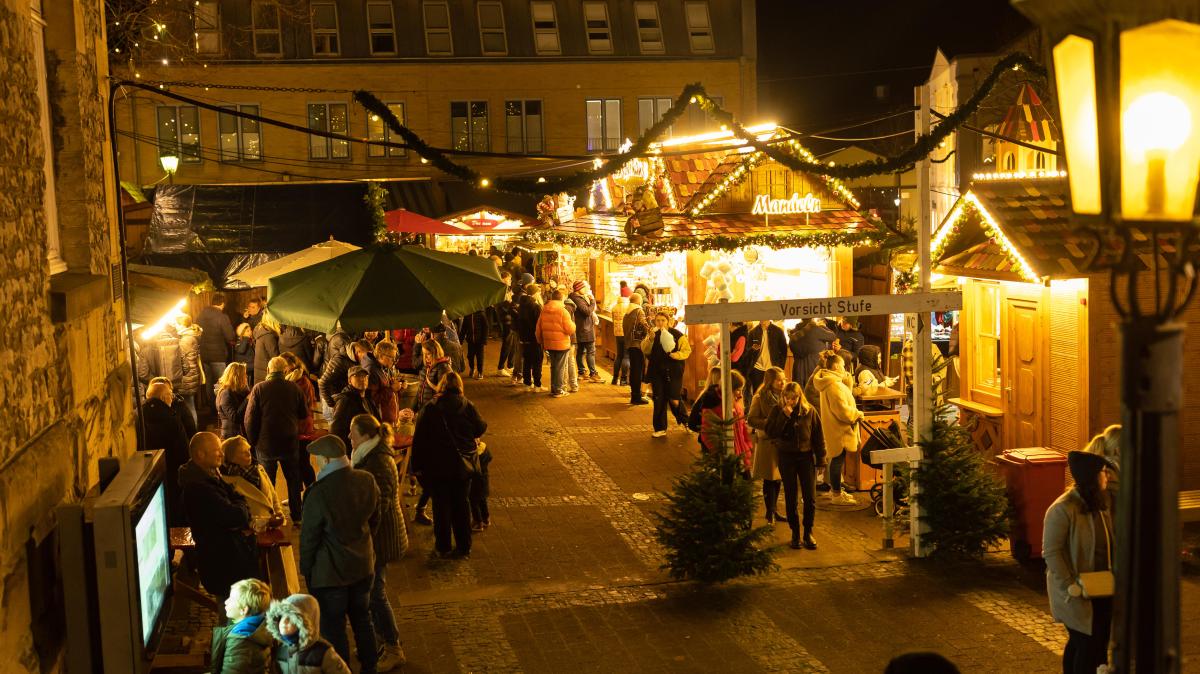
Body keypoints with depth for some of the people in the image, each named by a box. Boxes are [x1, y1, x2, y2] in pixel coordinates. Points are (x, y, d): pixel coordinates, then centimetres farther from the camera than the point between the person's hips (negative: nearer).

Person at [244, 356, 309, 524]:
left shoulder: (259, 388, -10)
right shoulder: (294, 388, -6)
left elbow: (250, 419, -9)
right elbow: (304, 414, 5)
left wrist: (253, 441, 2)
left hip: (265, 443, -2)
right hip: (290, 442, 2)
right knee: (293, 481, 15)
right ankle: (296, 517, 22)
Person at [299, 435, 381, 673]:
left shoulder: (319, 493, -25)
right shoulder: (367, 481, -9)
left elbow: (309, 536, -15)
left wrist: (306, 569, 0)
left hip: (330, 571, -6)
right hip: (363, 564, 6)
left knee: (333, 627, 10)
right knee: (363, 618, 22)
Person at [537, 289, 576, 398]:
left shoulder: (544, 310, 3)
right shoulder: (563, 311, -15)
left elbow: (538, 329, 9)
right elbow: (570, 329, -16)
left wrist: (540, 341, 21)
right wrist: (573, 324, 6)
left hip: (549, 344, 6)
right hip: (562, 344, -5)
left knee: (553, 366, 18)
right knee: (560, 367, 4)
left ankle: (553, 389, 24)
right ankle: (558, 391, 7)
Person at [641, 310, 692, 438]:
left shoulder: (677, 335, -4)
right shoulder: (652, 334, 8)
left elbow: (686, 350, -6)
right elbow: (645, 350, 0)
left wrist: (675, 354, -22)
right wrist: (650, 340, -18)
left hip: (673, 371, -4)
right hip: (657, 372, 4)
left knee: (674, 399, -5)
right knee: (659, 400, 3)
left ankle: (685, 420, 23)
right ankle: (660, 428, 12)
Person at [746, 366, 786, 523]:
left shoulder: (784, 396, 7)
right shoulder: (760, 398, -8)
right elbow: (751, 420, -10)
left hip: (782, 442, 5)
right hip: (767, 442, -5)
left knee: (777, 478, 11)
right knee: (769, 479, 1)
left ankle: (774, 510, 23)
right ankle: (770, 513, 10)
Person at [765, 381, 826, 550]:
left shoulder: (809, 411, -2)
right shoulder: (777, 411, -1)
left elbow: (818, 437, 2)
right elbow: (770, 432, -13)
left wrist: (821, 459, -1)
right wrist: (784, 416, -20)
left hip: (806, 457, 0)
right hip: (786, 458, 0)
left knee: (810, 498, -1)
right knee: (790, 498, 5)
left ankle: (808, 532, 13)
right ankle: (795, 533, 15)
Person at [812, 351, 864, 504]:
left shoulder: (828, 381, 11)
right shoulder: (833, 385, -23)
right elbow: (842, 410, -24)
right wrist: (858, 414, -13)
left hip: (835, 427, 11)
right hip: (838, 429, -11)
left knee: (836, 459, 19)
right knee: (838, 459, -3)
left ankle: (835, 490, 29)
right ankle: (837, 495, 5)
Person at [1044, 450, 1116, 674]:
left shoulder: (1100, 504, 4)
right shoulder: (1062, 509, -20)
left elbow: (1109, 543, 13)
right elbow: (1051, 552, -20)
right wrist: (1071, 586, -21)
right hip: (1077, 594, -8)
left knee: (1099, 644, 16)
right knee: (1086, 645, -4)